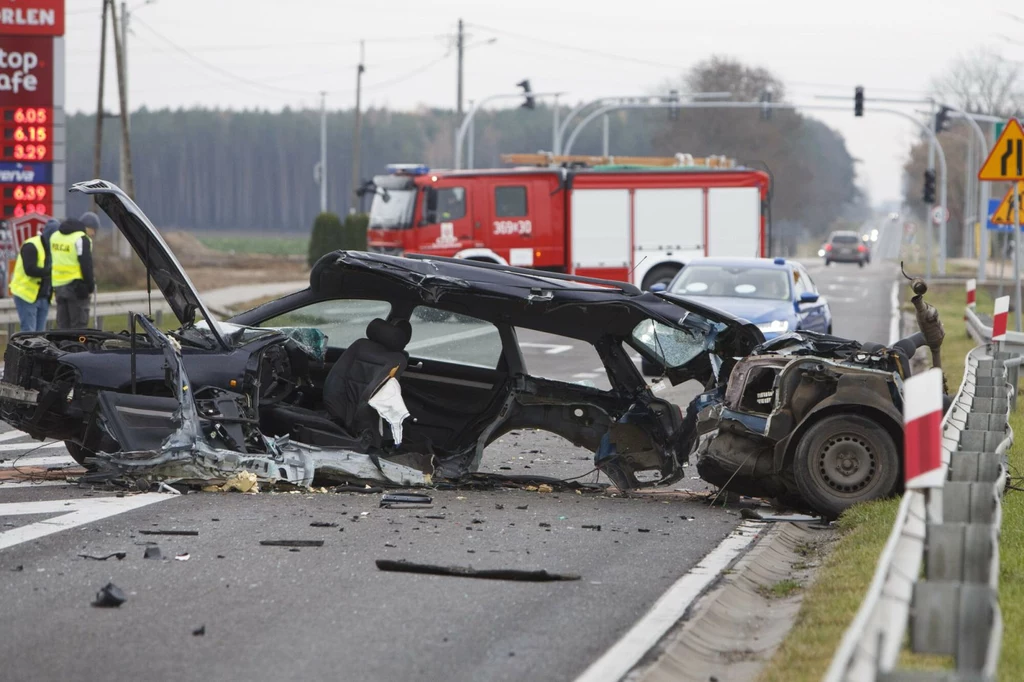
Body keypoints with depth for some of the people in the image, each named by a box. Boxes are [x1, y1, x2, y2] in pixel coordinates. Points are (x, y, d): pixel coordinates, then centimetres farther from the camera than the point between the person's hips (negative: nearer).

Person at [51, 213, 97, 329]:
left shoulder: (55, 236, 14)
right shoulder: (82, 239, -11)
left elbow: (50, 262, 18)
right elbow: (86, 265, -14)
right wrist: (90, 286, -6)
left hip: (58, 285, 7)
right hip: (75, 287, -7)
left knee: (62, 325, 10)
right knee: (78, 325, -4)